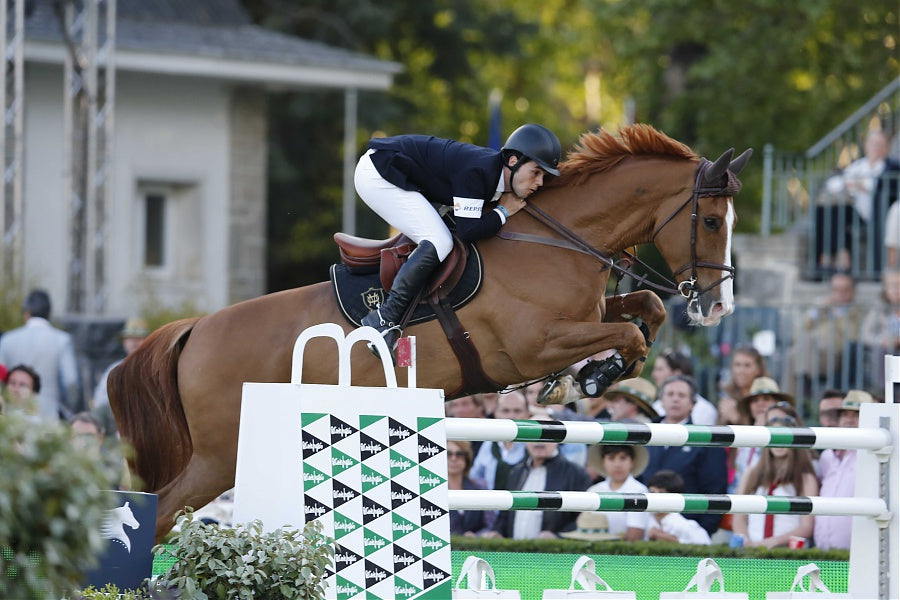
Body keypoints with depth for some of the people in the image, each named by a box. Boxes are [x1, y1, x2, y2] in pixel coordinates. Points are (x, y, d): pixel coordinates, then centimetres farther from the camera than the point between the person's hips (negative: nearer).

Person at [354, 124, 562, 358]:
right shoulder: (476, 171, -26)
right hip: (376, 174, -10)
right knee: (439, 242, -18)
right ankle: (385, 319, -21)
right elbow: (468, 231, -28)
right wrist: (503, 211, -14)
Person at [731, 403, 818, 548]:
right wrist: (746, 542, -4)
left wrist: (774, 542, -13)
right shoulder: (752, 475, 20)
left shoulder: (806, 479, 8)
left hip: (787, 553, -3)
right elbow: (739, 518, 16)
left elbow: (807, 528, 0)